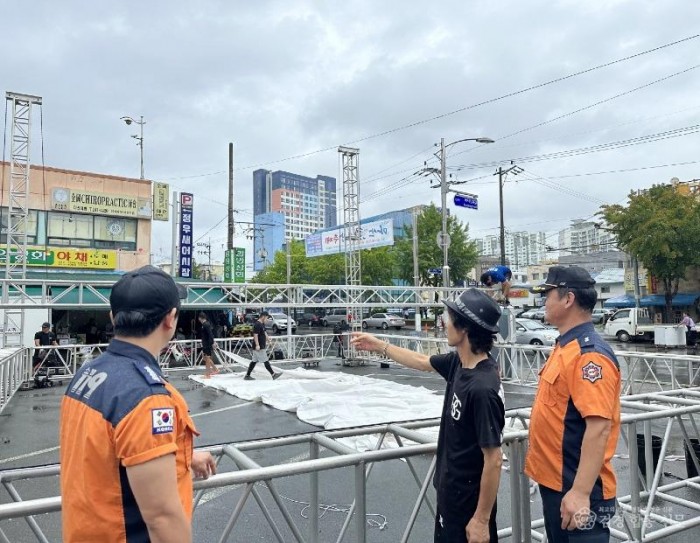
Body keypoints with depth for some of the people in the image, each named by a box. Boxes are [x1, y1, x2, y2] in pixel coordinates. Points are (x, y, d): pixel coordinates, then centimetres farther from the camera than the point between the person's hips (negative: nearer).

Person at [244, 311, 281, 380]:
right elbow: (255, 335, -22)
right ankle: (273, 374, 3)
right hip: (259, 347, -10)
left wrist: (266, 341, 26)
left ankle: (247, 375, 16)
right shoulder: (257, 325, -17)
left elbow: (265, 333, 25)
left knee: (254, 361, 12)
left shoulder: (262, 324, 14)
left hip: (262, 346, 10)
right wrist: (257, 345, -26)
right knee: (265, 361, -2)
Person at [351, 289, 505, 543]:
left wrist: (482, 519, -18)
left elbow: (493, 460, -25)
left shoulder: (482, 388, -31)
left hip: (469, 500, -8)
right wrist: (379, 345, 21)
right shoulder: (458, 362, -6)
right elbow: (423, 361, 14)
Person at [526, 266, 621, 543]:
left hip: (577, 490, -10)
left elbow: (599, 428, -27)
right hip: (555, 482, 10)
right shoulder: (564, 346, 8)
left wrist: (580, 492, -27)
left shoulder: (590, 354, -22)